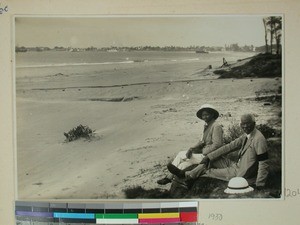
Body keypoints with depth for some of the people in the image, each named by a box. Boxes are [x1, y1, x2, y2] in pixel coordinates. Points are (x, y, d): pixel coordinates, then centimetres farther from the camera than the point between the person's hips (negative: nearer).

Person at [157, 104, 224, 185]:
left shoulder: (216, 126, -17)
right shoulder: (207, 126, 14)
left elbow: (217, 145, -22)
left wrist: (202, 151, -18)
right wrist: (192, 148, -2)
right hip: (204, 152, 8)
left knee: (181, 155, -6)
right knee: (183, 164, -3)